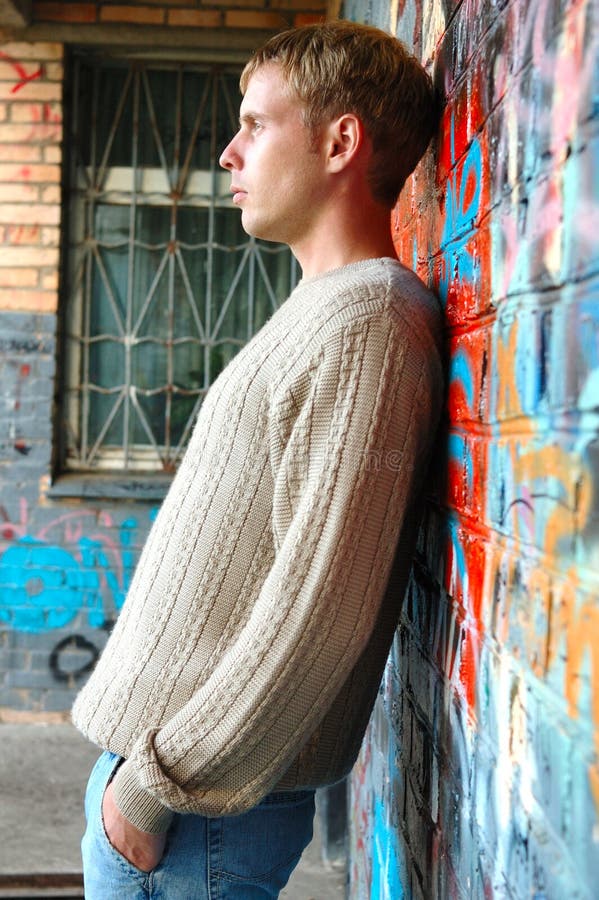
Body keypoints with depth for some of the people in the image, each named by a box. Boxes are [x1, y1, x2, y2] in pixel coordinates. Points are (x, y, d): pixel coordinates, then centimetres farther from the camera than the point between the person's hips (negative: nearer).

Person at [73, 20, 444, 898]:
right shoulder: (318, 312, 14)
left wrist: (155, 785, -18)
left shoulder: (364, 325, -18)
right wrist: (135, 763, 15)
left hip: (191, 805, -8)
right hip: (150, 760, 9)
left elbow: (321, 614, -25)